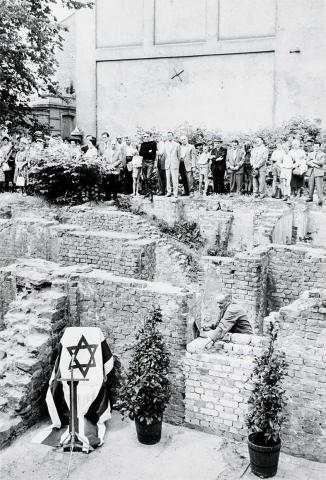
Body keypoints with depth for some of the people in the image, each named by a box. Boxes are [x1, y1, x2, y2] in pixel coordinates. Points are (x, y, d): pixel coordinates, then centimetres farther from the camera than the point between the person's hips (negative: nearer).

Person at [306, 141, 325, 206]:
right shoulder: (310, 154, 18)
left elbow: (321, 162, -10)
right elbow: (308, 162, 3)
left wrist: (313, 161, -4)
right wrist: (315, 165, -12)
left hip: (319, 172, -4)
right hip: (311, 172, 4)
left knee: (319, 186, -11)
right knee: (311, 186, 4)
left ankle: (320, 200, -14)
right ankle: (310, 197, 16)